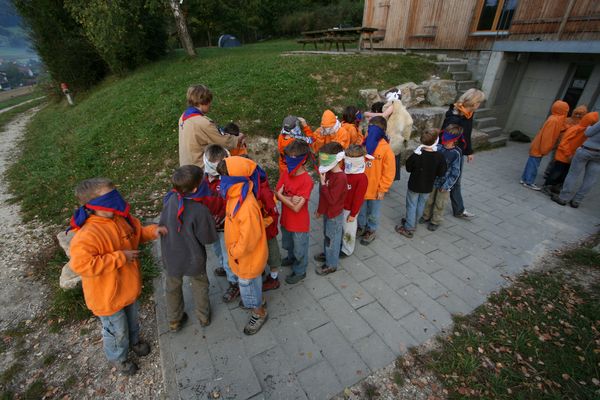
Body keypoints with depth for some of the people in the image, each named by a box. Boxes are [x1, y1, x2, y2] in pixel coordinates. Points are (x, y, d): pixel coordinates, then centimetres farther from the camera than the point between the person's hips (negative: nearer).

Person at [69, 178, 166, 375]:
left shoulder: (121, 217, -9)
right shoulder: (88, 234, -34)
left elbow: (137, 232, 8)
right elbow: (81, 264, -40)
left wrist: (152, 231, -12)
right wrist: (120, 257, -35)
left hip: (128, 286, 7)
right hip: (108, 296, -6)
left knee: (132, 319, 31)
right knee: (117, 330, 19)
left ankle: (133, 340, 61)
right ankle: (118, 357, 49)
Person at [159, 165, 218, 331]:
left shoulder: (170, 200, -18)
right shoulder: (200, 211, -33)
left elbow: (162, 224, -2)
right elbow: (207, 239, -20)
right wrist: (211, 221, -6)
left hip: (171, 257, 4)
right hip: (193, 259, -4)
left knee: (172, 287, 27)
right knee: (200, 287, 24)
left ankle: (174, 321, 47)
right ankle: (203, 317, 44)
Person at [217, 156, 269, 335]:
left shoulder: (247, 206, -37)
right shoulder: (237, 196, -8)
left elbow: (248, 238, -31)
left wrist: (235, 252, -15)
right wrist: (234, 250, 10)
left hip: (248, 256, -8)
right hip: (239, 252, 8)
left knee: (247, 284, 15)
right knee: (252, 282, 30)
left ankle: (259, 313, 41)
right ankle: (257, 300, 56)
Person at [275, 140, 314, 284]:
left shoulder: (306, 180, -28)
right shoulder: (286, 173, -8)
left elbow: (296, 207, -29)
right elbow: (276, 193, -10)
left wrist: (281, 196, -20)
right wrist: (290, 198, -27)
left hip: (299, 223, -6)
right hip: (286, 219, 7)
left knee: (299, 248, 18)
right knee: (288, 244, 31)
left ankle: (299, 271, 43)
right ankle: (292, 258, 60)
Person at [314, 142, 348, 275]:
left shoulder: (340, 178, -29)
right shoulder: (329, 173, -2)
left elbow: (331, 199, -31)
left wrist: (323, 183, -31)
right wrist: (320, 210, 15)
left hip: (334, 215, -8)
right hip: (327, 212, 8)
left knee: (332, 239, 9)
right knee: (327, 235, 26)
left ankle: (331, 265, 28)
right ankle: (327, 254, 49)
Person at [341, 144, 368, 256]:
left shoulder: (362, 178, -23)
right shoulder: (344, 171, -3)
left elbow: (358, 198, -19)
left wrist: (353, 214, -14)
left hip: (349, 209, -7)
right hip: (340, 206, 7)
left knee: (348, 229, 12)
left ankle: (347, 250, 33)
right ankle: (340, 243, 47)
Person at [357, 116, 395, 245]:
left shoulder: (386, 149, -17)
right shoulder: (364, 144, -6)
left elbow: (389, 172, -13)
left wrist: (382, 189, -11)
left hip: (375, 188, -3)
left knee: (373, 213, 17)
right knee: (361, 210, 22)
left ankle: (371, 231, 40)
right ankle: (361, 227, 45)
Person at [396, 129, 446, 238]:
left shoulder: (416, 155, -21)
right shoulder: (440, 157, -16)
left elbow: (408, 169, -9)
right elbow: (441, 173, -8)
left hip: (414, 185, -2)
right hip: (428, 187, 3)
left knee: (411, 205, 10)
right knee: (421, 205, 21)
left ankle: (409, 228, 17)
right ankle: (413, 223, 39)